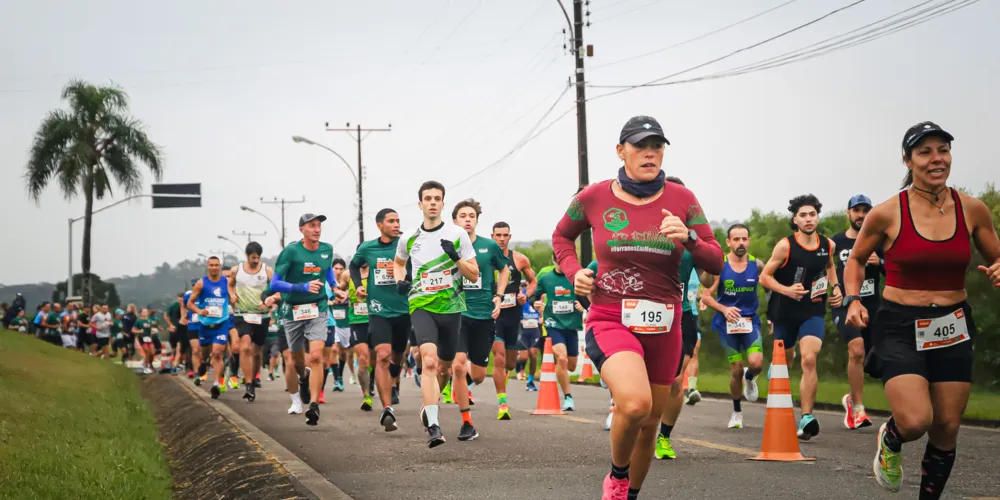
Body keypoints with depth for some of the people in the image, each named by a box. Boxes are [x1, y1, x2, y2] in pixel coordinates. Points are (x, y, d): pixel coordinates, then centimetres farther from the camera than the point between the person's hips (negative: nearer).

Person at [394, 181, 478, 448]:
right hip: (421, 305, -1)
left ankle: (428, 408, 43)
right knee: (429, 360, -22)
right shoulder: (409, 239, 4)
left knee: (444, 366, 14)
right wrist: (400, 281, 5)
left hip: (451, 307, 1)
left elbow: (474, 275, -1)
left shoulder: (457, 235, -1)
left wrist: (456, 257, -18)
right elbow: (398, 262, 26)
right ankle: (433, 426, -28)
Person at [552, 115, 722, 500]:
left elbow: (715, 263, 0)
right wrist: (574, 271, 0)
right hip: (610, 320, -3)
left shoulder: (681, 199, 0)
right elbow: (562, 237, 18)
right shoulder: (594, 198, -2)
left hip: (663, 326, 3)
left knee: (649, 423, 13)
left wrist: (689, 238, -19)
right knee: (635, 403, -29)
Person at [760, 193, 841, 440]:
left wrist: (835, 287, 8)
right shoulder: (785, 246, -12)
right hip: (785, 311, -1)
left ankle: (806, 418, -24)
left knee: (809, 359, -20)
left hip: (813, 311, 1)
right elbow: (764, 276, -8)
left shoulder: (828, 245, 1)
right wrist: (786, 290, -23)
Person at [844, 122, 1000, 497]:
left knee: (946, 429, 7)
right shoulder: (887, 214, -8)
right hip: (900, 326, -3)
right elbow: (856, 259, 9)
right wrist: (853, 300, -8)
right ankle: (890, 441, 18)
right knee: (915, 422, -19)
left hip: (952, 327, 3)